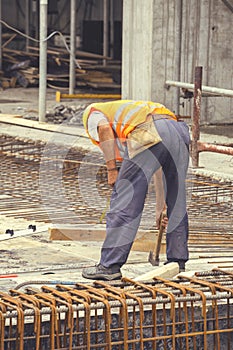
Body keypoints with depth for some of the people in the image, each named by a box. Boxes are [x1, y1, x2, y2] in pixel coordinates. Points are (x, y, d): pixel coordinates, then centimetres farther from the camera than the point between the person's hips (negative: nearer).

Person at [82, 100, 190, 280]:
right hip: (179, 129, 7)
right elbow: (158, 166, 44)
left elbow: (104, 128, -2)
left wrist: (111, 169, 1)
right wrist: (160, 204, 49)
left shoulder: (92, 112, 27)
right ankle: (178, 262, 27)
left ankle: (110, 266, 3)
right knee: (177, 203, 19)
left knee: (124, 201, 0)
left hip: (148, 136, -7)